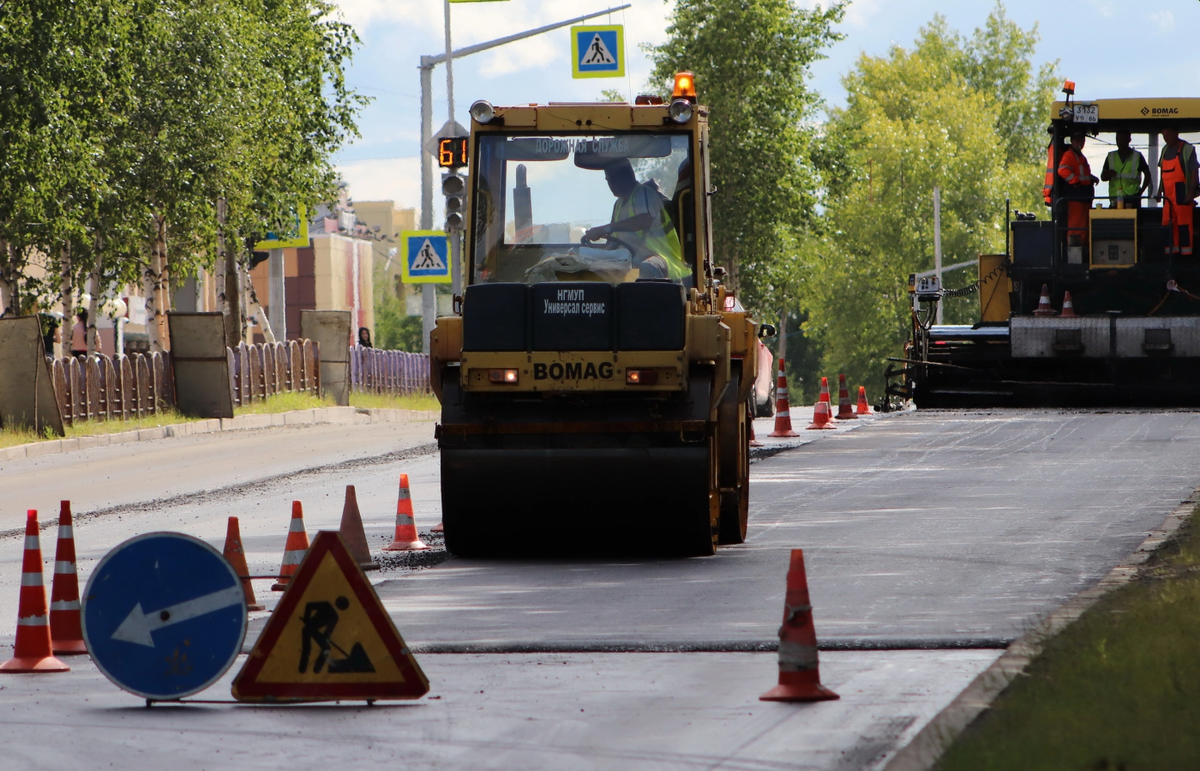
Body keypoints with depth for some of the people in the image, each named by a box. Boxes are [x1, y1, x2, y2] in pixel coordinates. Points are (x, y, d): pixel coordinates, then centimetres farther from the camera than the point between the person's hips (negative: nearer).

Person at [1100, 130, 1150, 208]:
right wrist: (1108, 175, -10)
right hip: (1115, 198, 2)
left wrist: (1141, 190, 1)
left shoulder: (1137, 156, 7)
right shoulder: (1111, 157, 14)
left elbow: (1147, 174, 12)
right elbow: (1103, 177, 14)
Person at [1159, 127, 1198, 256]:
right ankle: (1171, 251, 11)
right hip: (1168, 194, 7)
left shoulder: (1187, 149, -5)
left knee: (1184, 224, -6)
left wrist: (1191, 193, -16)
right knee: (1168, 223, 5)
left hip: (1182, 194, -7)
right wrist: (1160, 189, 17)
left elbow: (1194, 172, -9)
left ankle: (1186, 252, -5)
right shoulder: (1165, 150, 15)